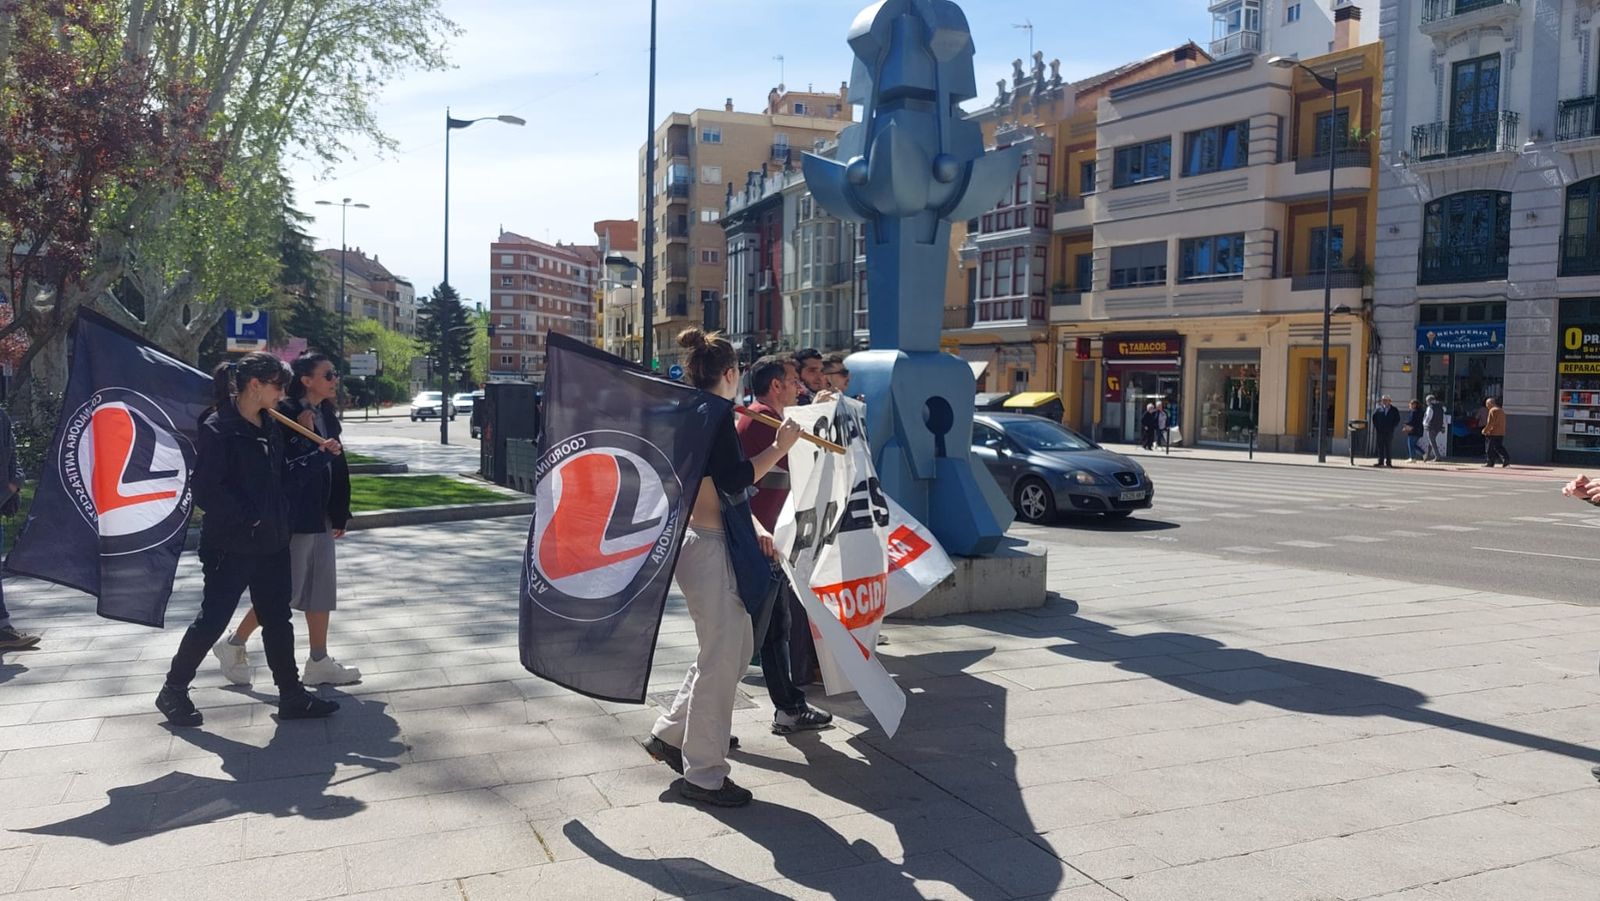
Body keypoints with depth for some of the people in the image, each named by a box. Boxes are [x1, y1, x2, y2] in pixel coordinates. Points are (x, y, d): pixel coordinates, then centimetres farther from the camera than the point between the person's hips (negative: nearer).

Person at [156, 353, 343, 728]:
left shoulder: (270, 427, 7)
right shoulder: (218, 428, -16)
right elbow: (205, 490, -18)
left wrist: (319, 455, 6)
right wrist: (247, 518, -17)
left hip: (271, 543, 7)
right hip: (231, 546, -7)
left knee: (277, 618, 12)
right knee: (212, 620, 4)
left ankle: (292, 695, 20)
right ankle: (173, 691, 24)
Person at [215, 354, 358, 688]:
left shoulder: (326, 416, 10)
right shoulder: (286, 414, -14)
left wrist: (339, 514, 12)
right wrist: (302, 434, -30)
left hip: (320, 517, 8)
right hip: (294, 517, -8)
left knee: (322, 588, 10)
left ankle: (319, 663, 17)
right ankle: (233, 645, 21)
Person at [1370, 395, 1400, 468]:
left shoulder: (1394, 410, 4)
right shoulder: (1378, 410, 6)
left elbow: (1397, 419, 5)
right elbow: (1374, 418, 11)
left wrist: (1392, 427, -5)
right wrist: (1376, 427, 1)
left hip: (1389, 432, -1)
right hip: (1380, 431, 1)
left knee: (1389, 447, -1)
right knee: (1380, 446, 2)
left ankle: (1389, 462, 2)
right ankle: (1380, 461, 5)